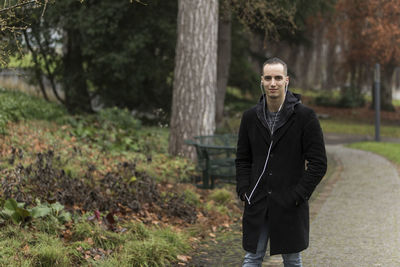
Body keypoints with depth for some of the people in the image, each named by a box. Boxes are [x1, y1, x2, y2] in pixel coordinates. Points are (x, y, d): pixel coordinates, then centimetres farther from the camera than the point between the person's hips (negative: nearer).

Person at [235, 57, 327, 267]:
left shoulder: (304, 116, -6)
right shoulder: (250, 117, 6)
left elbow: (318, 163, -6)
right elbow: (242, 159, 14)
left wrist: (298, 195, -12)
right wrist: (244, 191, 0)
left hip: (290, 206, -3)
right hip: (257, 205, 3)